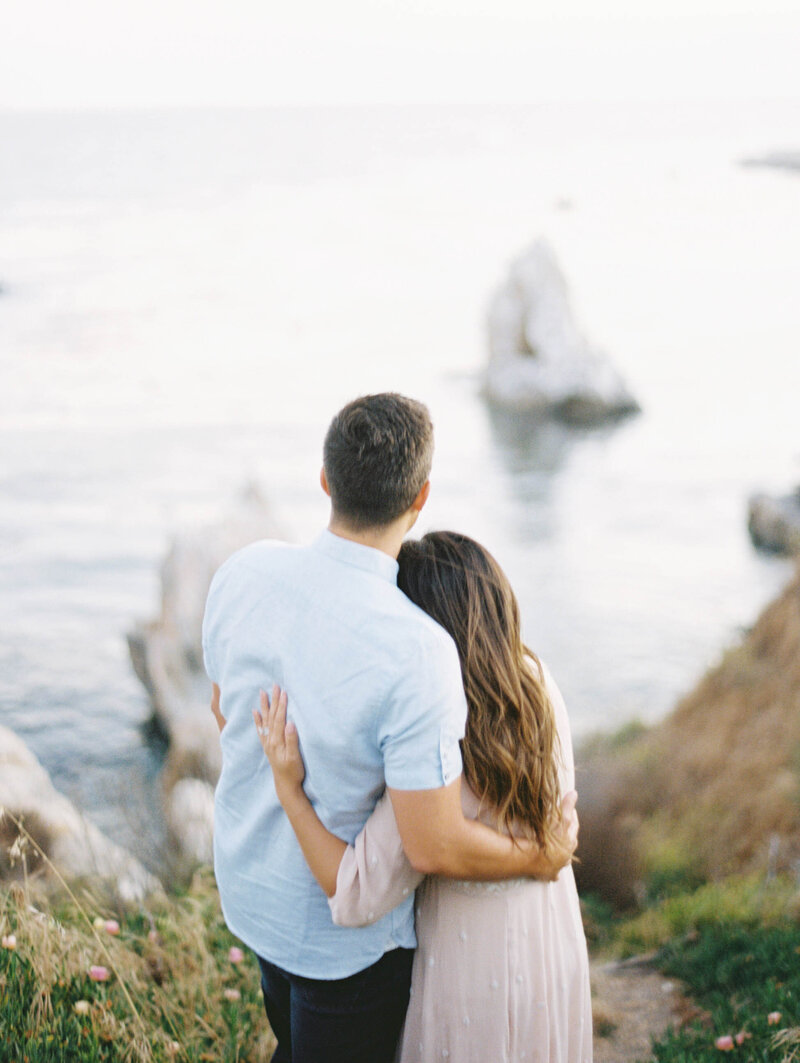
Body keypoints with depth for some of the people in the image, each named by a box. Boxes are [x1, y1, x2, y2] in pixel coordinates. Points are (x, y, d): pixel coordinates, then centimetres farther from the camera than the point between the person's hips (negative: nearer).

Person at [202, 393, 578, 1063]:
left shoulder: (244, 574, -16)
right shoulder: (417, 652, -35)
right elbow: (436, 847, -29)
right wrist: (538, 858, -11)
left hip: (249, 882, 6)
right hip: (341, 930, -6)